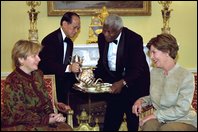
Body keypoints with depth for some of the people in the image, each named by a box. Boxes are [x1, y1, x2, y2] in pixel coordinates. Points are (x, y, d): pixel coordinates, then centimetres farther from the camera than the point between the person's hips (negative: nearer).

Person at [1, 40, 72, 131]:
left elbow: (45, 99, 14)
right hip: (18, 125, -7)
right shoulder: (13, 82, -17)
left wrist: (51, 114, -6)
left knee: (67, 128, -15)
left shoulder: (37, 74, 8)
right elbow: (20, 115, -18)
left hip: (39, 118, 7)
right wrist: (47, 120, -18)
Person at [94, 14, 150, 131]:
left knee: (133, 123, 5)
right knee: (110, 123, 3)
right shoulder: (102, 38, -3)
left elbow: (138, 68, -22)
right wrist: (94, 77, -10)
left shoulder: (134, 39, -19)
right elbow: (102, 62, 8)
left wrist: (123, 82, -37)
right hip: (115, 82, 4)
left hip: (134, 84, -4)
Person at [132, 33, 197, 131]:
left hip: (184, 121, -4)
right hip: (161, 119, 4)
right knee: (149, 125, -30)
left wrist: (156, 115, -18)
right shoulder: (154, 72, 7)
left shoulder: (186, 76, -14)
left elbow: (181, 110, -17)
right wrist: (142, 101, -2)